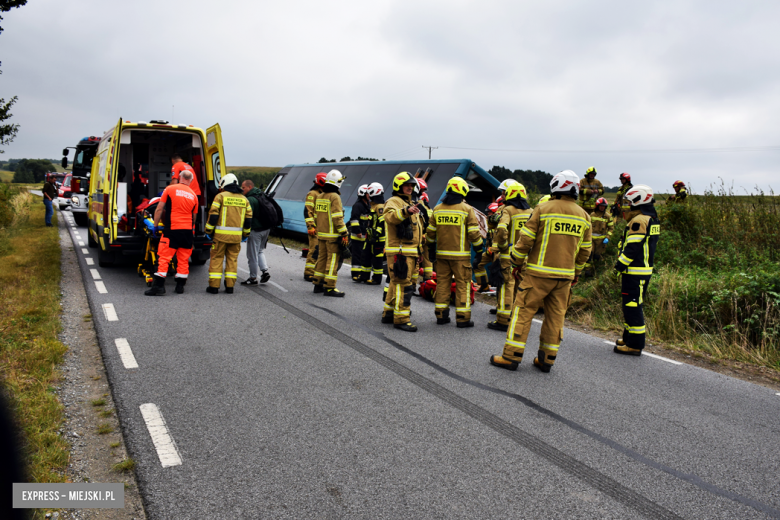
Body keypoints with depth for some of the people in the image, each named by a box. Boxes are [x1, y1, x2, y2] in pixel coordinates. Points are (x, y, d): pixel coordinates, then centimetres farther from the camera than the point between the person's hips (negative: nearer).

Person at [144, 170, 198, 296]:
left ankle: (159, 285, -6)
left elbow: (159, 209, -2)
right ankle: (180, 285, 15)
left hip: (172, 229, -3)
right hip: (188, 230, 4)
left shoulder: (170, 189, 0)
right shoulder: (193, 195, 9)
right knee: (184, 259, 10)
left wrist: (155, 225, 7)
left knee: (164, 257, -2)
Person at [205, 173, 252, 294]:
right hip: (236, 236, 4)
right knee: (232, 259, 11)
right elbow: (248, 219, 13)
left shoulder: (220, 196, -2)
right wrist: (246, 234, 22)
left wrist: (208, 231, 0)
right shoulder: (244, 199, 12)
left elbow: (213, 215, -7)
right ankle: (230, 286, 10)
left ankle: (214, 286, 5)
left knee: (217, 258, 4)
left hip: (221, 234, -4)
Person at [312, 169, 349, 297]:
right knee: (333, 259, -4)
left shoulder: (319, 197, 12)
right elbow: (337, 218, -17)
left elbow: (316, 216, 18)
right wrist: (344, 234, -14)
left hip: (321, 234, 8)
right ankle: (329, 287, -4)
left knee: (322, 258, 15)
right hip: (332, 235, -8)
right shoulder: (334, 197, -12)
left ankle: (318, 284, 20)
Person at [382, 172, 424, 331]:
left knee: (396, 283, 15)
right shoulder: (394, 202, -6)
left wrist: (418, 249, 33)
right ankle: (401, 319, -9)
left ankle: (389, 313, 24)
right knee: (403, 284, -12)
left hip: (410, 251, 10)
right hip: (399, 251, -10)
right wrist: (406, 210, -47)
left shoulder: (409, 203, 26)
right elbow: (390, 216, -31)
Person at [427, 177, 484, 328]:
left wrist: (431, 248, 23)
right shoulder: (467, 209, -6)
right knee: (463, 285, 2)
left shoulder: (437, 209, 8)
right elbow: (474, 233, -8)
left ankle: (441, 316, 16)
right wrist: (479, 250, 3)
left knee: (442, 283, 11)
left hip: (442, 253, 5)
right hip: (460, 255, -4)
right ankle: (462, 318, 4)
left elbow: (431, 232, 11)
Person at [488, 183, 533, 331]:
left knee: (506, 286, -2)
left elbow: (501, 230, -24)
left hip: (509, 256, -5)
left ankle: (503, 321, 1)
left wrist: (501, 246, -10)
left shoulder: (508, 210, -10)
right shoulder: (531, 212, 8)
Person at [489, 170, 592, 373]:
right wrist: (576, 273, 25)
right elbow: (584, 250, 14)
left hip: (540, 273, -4)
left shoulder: (543, 209, -7)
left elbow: (526, 240, -7)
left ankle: (511, 356, 3)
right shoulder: (583, 216, 8)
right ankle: (547, 359, 17)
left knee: (523, 311, 1)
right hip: (565, 276, 5)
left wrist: (515, 261, 6)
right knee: (555, 316, 11)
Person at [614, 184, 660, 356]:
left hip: (635, 271, -10)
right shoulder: (652, 219, 16)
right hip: (645, 269, 10)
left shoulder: (639, 220, -16)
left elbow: (633, 248, -21)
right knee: (632, 306, 18)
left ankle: (635, 345, -3)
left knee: (632, 307, -6)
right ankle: (629, 338, 27)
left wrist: (620, 264, -14)